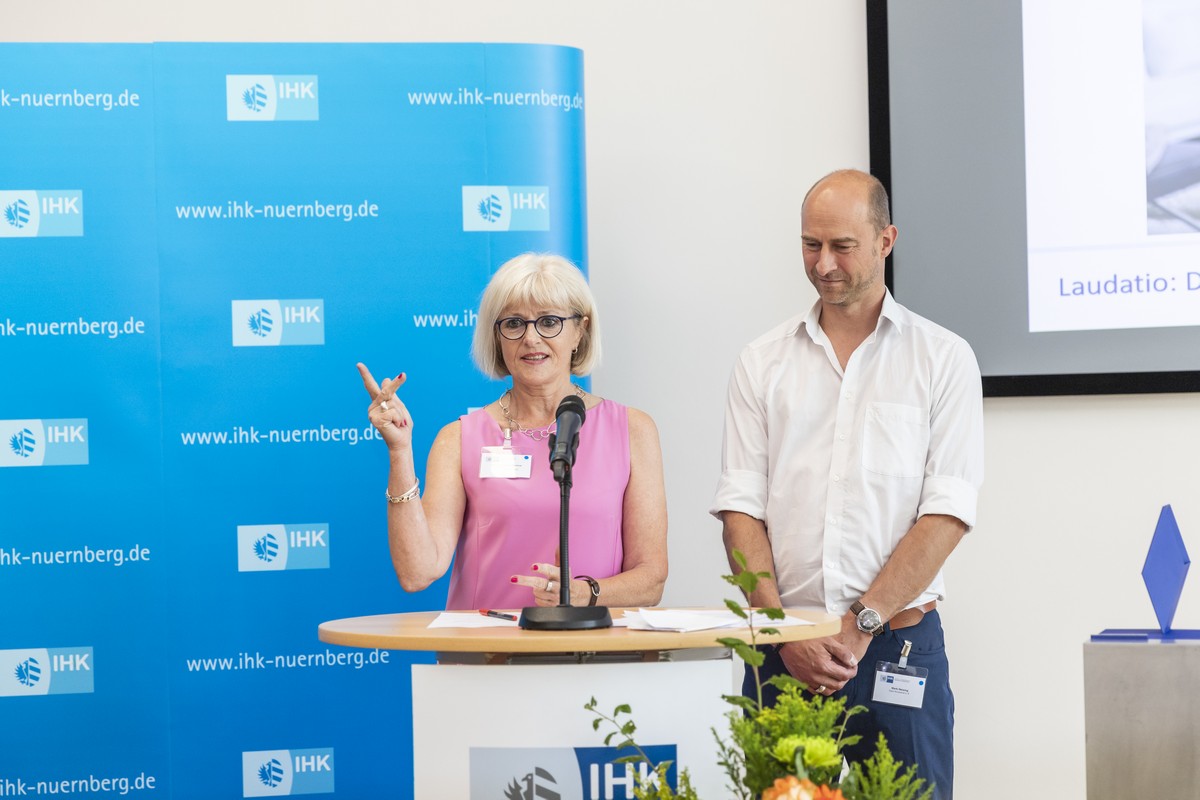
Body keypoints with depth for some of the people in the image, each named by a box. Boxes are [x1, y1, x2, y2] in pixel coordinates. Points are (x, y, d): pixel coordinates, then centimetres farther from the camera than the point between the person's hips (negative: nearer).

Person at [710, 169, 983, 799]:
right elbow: (740, 509, 3)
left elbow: (946, 514, -5)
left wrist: (860, 627, -12)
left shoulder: (943, 358, 3)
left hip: (899, 645, -1)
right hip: (782, 650, 2)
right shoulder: (762, 362, 9)